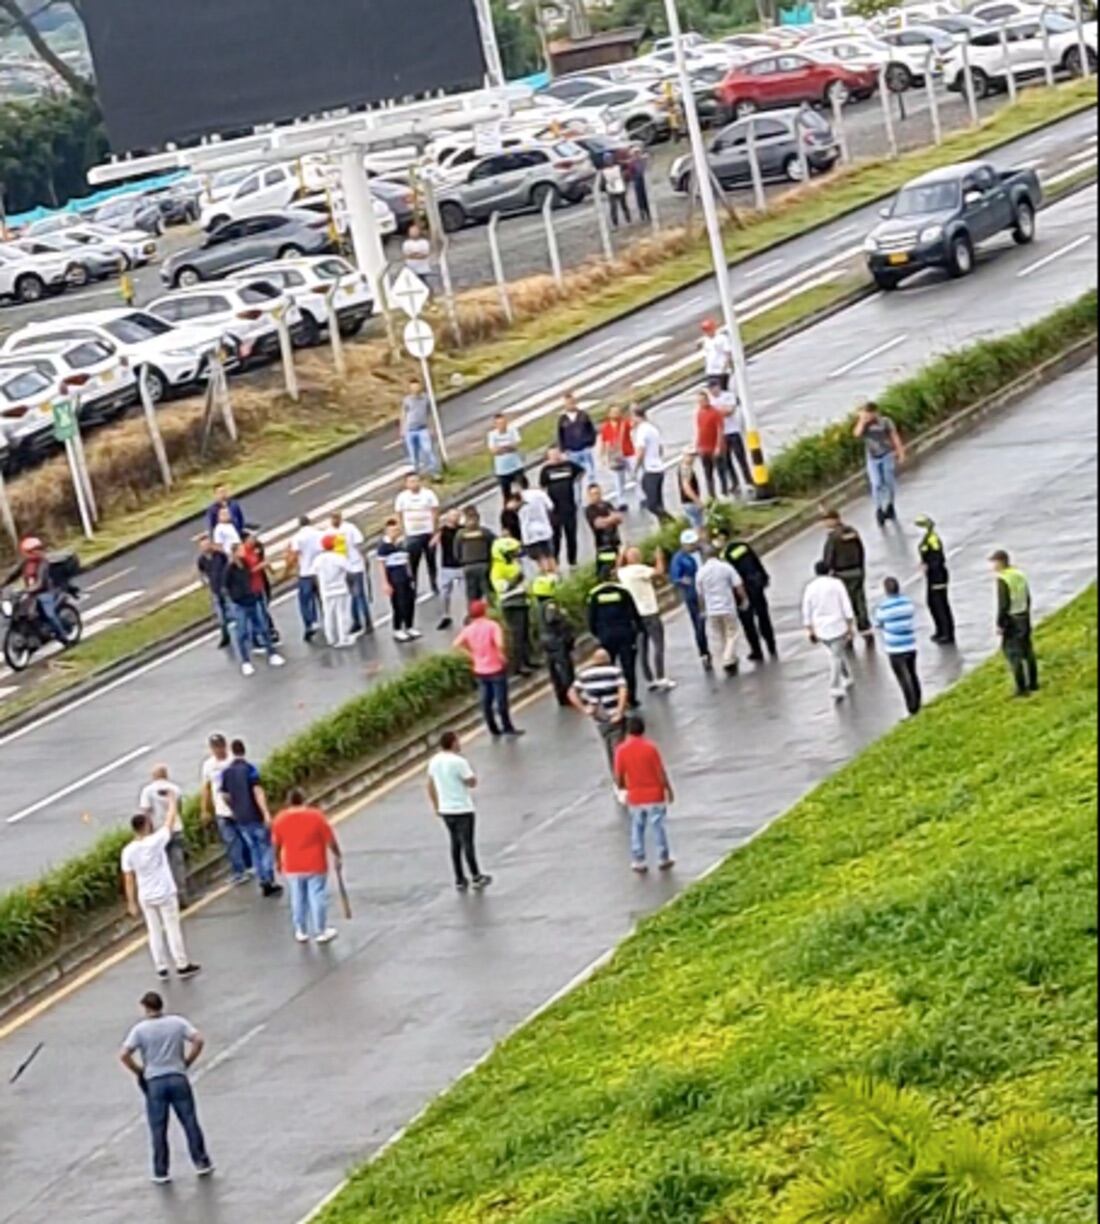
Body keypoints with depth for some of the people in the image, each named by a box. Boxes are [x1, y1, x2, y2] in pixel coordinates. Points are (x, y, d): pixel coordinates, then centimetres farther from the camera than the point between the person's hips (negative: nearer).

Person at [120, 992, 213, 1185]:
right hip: (178, 1078, 1)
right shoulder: (178, 1023, 0)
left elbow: (124, 1056, -11)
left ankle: (161, 1172, 10)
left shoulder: (140, 1029, -5)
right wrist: (187, 1062, 3)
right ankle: (202, 1163, 18)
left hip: (154, 1082, -1)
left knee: (158, 1129, 6)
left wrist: (139, 1071, 4)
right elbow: (198, 1041, -8)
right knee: (190, 1122, 11)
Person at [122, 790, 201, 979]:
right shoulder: (156, 841, -20)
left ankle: (161, 968, 17)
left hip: (145, 897, 3)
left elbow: (129, 880, -5)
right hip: (165, 893, -3)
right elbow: (170, 821, -6)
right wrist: (173, 802, 11)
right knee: (173, 929, 8)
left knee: (154, 931, 13)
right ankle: (182, 965, 15)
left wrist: (132, 902, 4)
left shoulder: (128, 851, -10)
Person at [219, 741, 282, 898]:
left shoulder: (226, 772, 4)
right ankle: (269, 881, -2)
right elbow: (258, 792, -19)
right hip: (255, 815, -5)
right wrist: (266, 813, -22)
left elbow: (225, 796, 10)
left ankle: (263, 882, 14)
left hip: (240, 818, 5)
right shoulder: (249, 768, -12)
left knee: (254, 849, 13)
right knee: (266, 847, 4)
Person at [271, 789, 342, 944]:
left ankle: (301, 932, 17)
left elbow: (276, 844, 4)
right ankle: (320, 932, 8)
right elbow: (330, 840, -6)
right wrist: (337, 856, 6)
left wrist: (278, 862, 19)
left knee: (297, 900, 12)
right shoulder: (317, 816, -9)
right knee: (317, 898, 5)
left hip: (292, 868, 2)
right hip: (316, 866, -2)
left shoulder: (280, 819, -3)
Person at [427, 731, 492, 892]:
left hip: (445, 809, 6)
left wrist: (436, 807, 18)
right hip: (463, 809, -6)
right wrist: (470, 769, 1)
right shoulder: (459, 762, -19)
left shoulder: (434, 762, 2)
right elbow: (472, 783, -13)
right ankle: (476, 877, 14)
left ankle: (460, 880, 19)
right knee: (468, 843, 5)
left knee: (455, 843, 17)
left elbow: (430, 786, 9)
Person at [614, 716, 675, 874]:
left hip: (635, 797, 2)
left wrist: (623, 787, 17)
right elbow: (661, 773, -13)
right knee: (658, 827, 11)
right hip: (654, 795, -2)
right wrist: (669, 790, 1)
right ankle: (663, 859, 20)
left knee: (637, 829, 14)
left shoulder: (621, 750, -9)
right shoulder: (650, 747, -15)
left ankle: (638, 862, 15)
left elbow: (619, 778, -5)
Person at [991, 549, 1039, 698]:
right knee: (1027, 651, 17)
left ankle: (1022, 688, -1)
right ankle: (1033, 684, 28)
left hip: (1011, 620, -8)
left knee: (1014, 654, -2)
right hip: (1025, 617, 8)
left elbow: (1003, 605, -21)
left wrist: (1000, 624, -14)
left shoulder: (1003, 580, -19)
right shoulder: (1020, 575, 6)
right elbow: (1028, 598, 12)